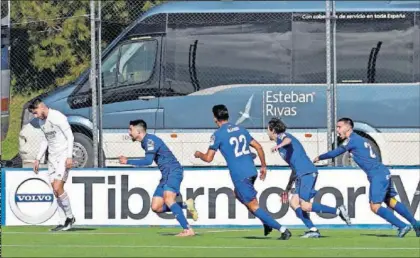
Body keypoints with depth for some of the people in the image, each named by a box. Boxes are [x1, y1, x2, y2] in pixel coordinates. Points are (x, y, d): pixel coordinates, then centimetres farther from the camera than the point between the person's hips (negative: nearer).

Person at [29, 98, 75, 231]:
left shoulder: (58, 117, -14)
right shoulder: (42, 121, 13)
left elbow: (70, 137, -14)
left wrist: (69, 157, -21)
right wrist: (38, 159, 19)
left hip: (63, 157, -8)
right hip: (52, 158, 8)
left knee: (58, 188, -16)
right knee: (56, 191, 2)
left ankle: (70, 217, 0)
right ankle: (64, 222, 6)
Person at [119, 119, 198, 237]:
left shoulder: (150, 140, -14)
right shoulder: (145, 142, 16)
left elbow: (148, 161, -26)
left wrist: (128, 161, -20)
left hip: (173, 171, -10)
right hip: (166, 175, 10)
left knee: (168, 200, -28)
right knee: (156, 207, 1)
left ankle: (188, 230, -30)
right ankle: (186, 205, 8)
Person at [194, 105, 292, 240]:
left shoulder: (218, 135, -5)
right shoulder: (240, 129, 14)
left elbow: (208, 158, -3)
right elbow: (258, 147, 13)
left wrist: (199, 154, 19)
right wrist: (263, 166, 22)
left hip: (239, 175, -7)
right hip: (251, 171, 7)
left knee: (253, 206, -4)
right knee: (239, 194, 30)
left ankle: (282, 229, -14)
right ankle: (266, 223, 18)